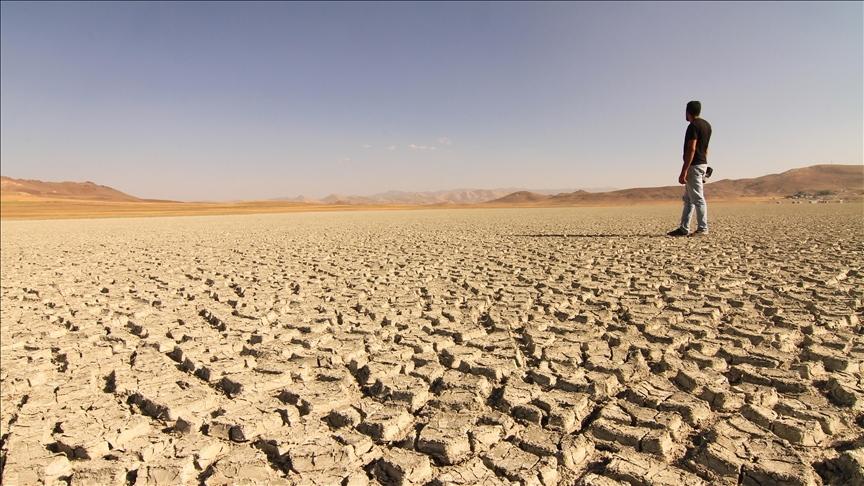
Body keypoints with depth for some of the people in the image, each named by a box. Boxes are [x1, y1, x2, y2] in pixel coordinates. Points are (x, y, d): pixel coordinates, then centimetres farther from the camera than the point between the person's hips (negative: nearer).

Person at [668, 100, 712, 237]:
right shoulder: (707, 125, 15)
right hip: (703, 164, 10)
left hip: (694, 165, -10)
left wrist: (684, 171, -22)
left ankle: (703, 229, -3)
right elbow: (705, 149, 19)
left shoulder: (693, 126, -14)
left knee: (698, 199, -7)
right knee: (688, 199, 12)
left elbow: (691, 149, -21)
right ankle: (684, 228, 15)